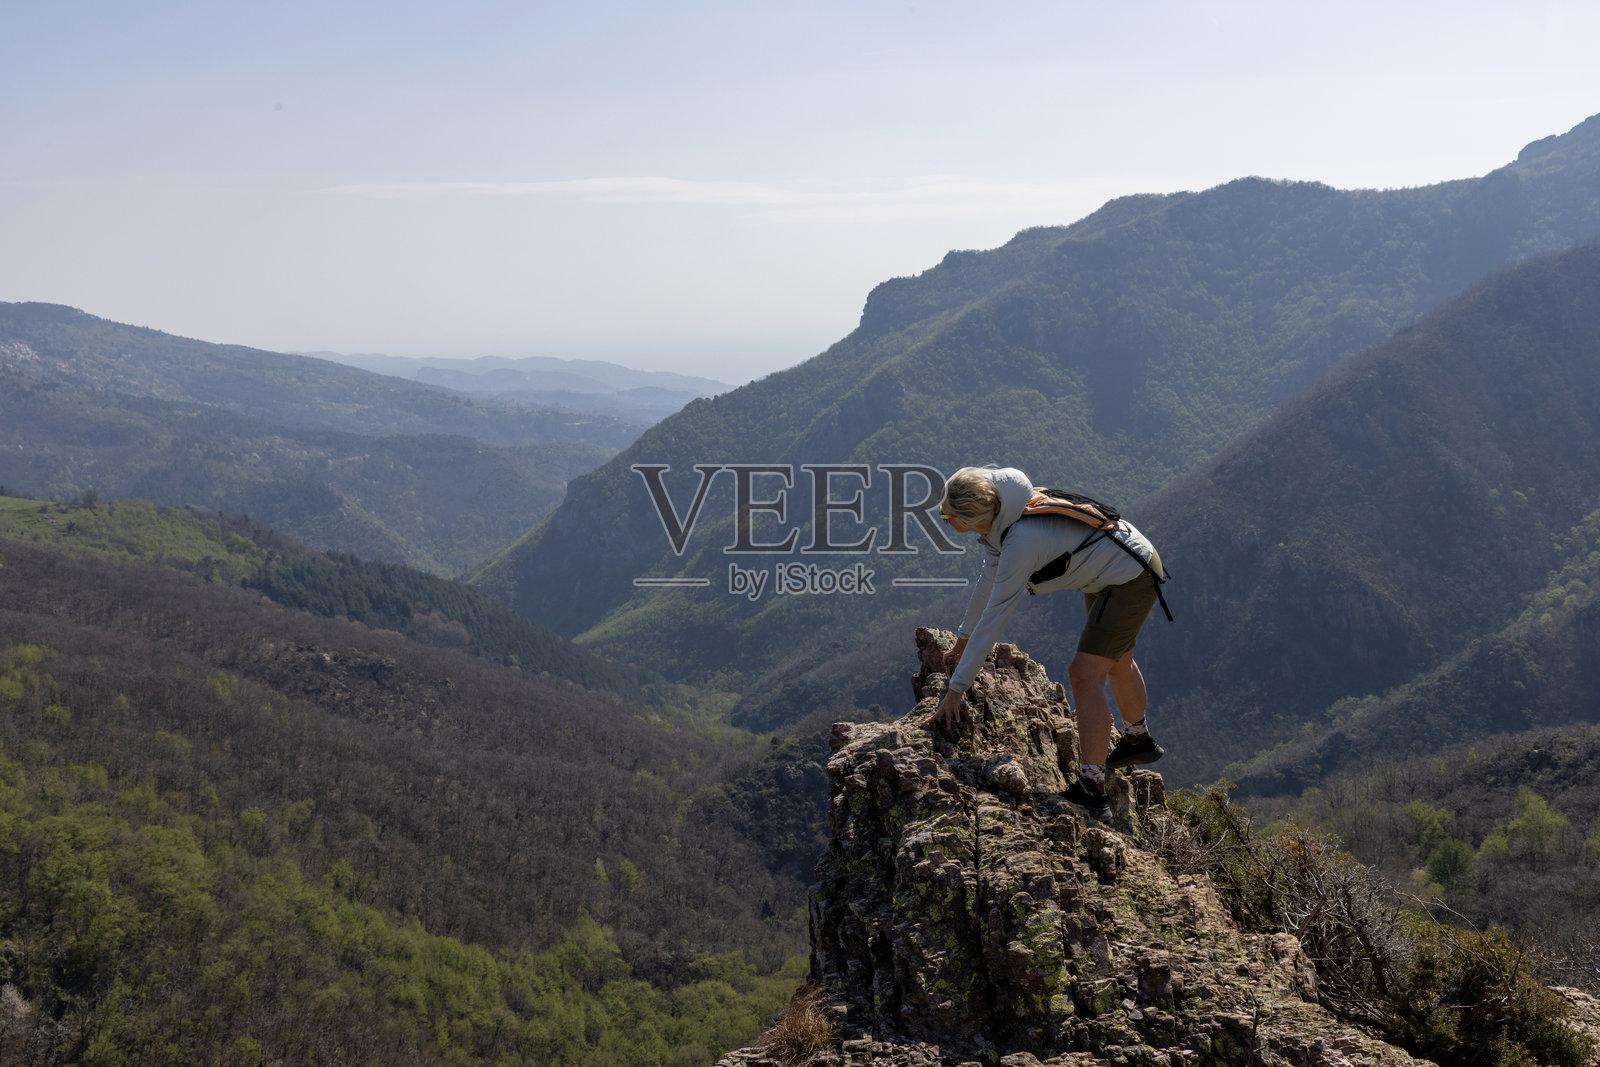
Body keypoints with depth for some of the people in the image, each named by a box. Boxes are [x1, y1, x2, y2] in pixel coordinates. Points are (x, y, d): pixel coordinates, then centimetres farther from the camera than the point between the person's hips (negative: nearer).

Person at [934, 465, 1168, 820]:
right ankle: (1139, 741, 52)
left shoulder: (1022, 540, -35)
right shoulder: (999, 518, -7)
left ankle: (1092, 792, -16)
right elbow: (989, 581, 10)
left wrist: (956, 687, -28)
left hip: (1131, 577, -10)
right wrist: (963, 640, 21)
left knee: (1085, 675, -17)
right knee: (1115, 660, 28)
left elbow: (995, 617, -33)